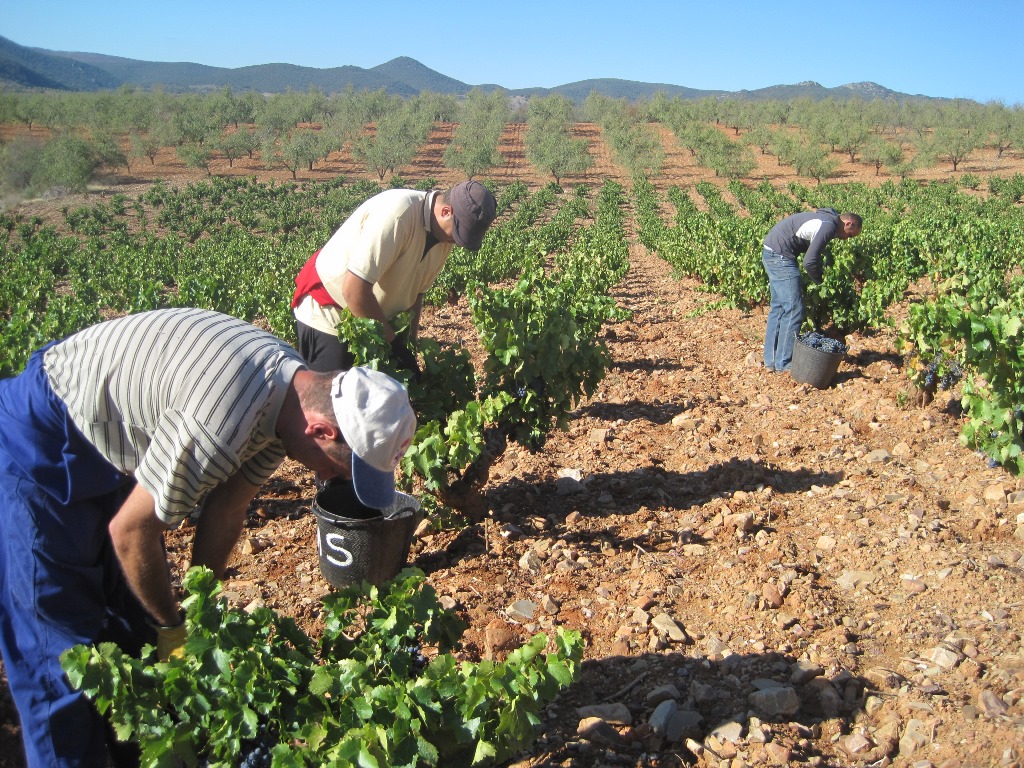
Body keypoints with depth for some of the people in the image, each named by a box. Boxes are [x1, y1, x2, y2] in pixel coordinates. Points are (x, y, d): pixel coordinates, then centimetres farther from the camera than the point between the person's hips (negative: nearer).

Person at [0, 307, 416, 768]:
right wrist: (174, 627, -8)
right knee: (64, 644, -4)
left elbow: (226, 511, 0)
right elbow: (129, 531, -24)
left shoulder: (293, 390, -11)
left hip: (108, 445, 8)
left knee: (137, 614, 12)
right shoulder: (220, 421, -38)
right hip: (38, 439, -8)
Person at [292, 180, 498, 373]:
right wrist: (390, 339, -21)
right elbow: (354, 290, -32)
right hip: (327, 311, -8)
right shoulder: (398, 215, -30)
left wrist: (409, 340, -1)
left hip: (369, 318, 8)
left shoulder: (443, 233, -4)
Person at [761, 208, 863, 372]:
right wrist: (821, 281, -3)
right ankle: (784, 363, -1)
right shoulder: (829, 226, -16)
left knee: (778, 307, 14)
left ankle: (771, 359, 20)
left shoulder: (825, 218, 15)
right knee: (793, 309, -6)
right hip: (780, 256, -11)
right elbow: (809, 262, -21)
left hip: (771, 253, 11)